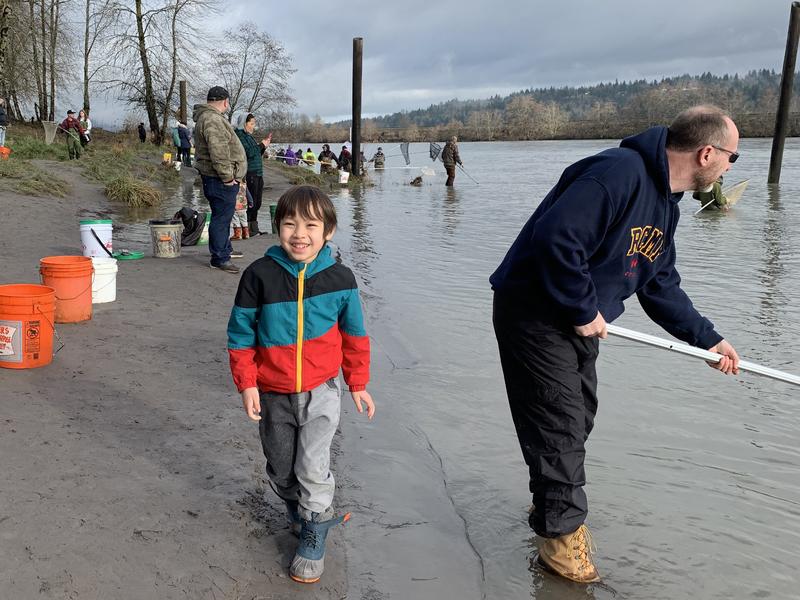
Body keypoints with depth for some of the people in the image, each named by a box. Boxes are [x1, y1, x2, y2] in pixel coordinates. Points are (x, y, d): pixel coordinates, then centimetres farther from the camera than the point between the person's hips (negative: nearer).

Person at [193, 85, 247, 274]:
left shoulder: (208, 117, 20)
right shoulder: (213, 120, -18)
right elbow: (218, 152, -26)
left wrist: (230, 175, 23)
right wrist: (227, 176, -21)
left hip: (221, 179, 11)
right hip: (220, 180, -11)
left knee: (224, 215, 22)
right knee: (221, 217, -7)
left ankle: (225, 249, 36)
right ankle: (219, 258, -2)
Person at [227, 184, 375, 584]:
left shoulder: (339, 279, -10)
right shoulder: (259, 275, -13)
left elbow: (354, 335, 4)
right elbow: (240, 333, -4)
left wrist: (358, 383, 8)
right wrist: (246, 384, -7)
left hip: (320, 391, -1)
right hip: (272, 394, 2)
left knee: (313, 468, -5)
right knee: (280, 470, 17)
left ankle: (314, 536, 19)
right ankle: (299, 510, 47)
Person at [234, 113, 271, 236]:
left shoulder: (249, 136, 20)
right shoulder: (240, 136, -8)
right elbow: (248, 152, -19)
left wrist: (264, 144, 12)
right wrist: (261, 145, -8)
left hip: (258, 174, 9)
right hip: (249, 174, -9)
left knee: (256, 203, 12)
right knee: (250, 202, -9)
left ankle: (254, 228, 20)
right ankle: (247, 229, -5)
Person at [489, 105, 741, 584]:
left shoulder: (665, 204, 9)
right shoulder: (619, 173, -25)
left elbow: (661, 285, 16)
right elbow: (555, 239, -35)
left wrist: (707, 338, 12)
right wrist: (584, 311, -24)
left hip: (580, 321, 10)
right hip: (535, 312, -10)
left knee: (579, 416, 20)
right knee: (560, 423, -3)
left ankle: (554, 503, 40)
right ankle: (562, 535, 15)